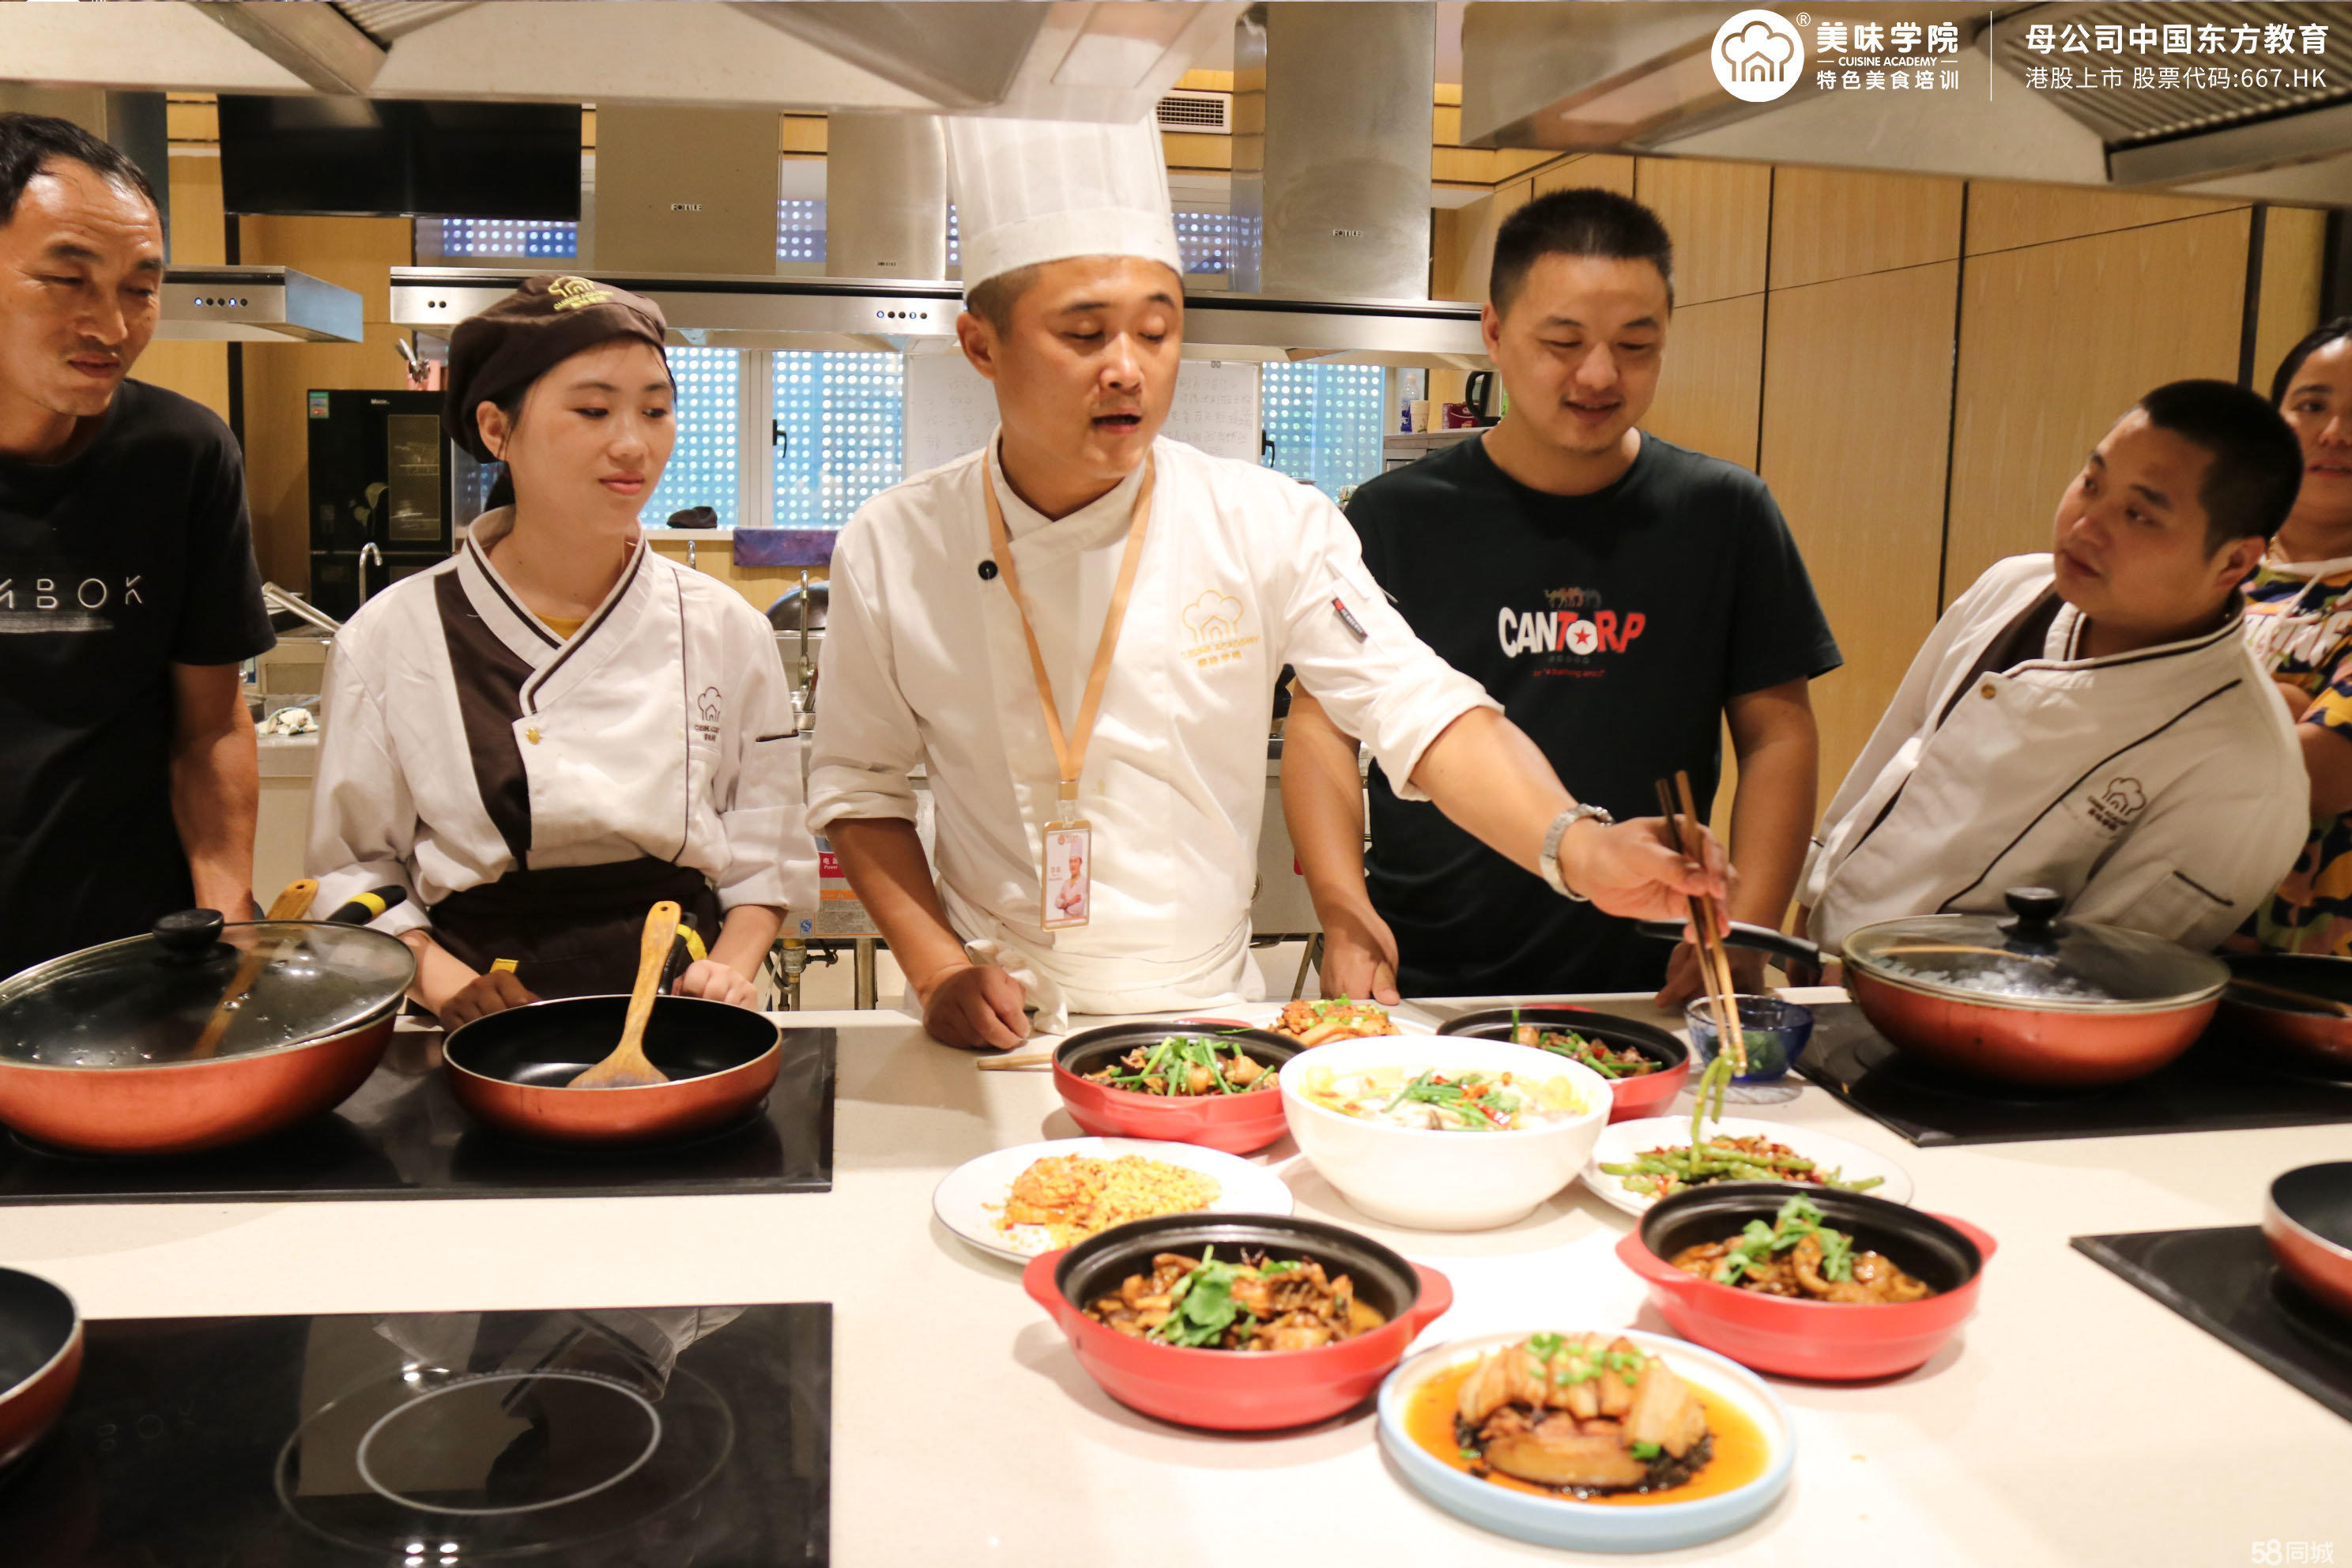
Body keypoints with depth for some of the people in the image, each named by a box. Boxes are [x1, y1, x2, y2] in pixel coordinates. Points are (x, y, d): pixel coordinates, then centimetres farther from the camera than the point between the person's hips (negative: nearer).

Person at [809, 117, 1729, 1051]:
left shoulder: (1271, 527, -7)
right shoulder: (891, 550, -4)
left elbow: (1422, 711, -11)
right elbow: (859, 782, 6)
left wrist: (1577, 849, -28)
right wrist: (937, 970, -5)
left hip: (1205, 1011, 0)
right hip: (1001, 1037, 0)